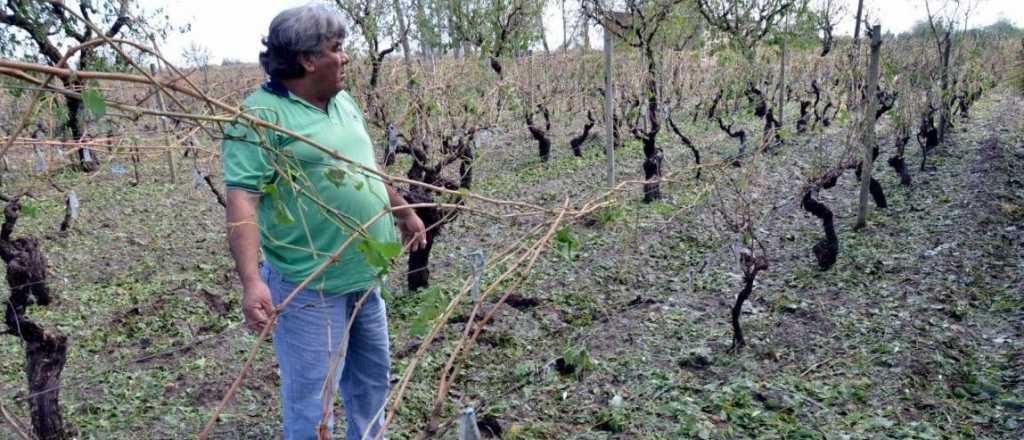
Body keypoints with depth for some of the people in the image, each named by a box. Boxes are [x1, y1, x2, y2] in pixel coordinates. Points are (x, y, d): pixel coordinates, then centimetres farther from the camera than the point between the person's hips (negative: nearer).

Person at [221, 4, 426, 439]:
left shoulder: (344, 102, 10)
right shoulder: (261, 114, -16)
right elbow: (242, 199, -23)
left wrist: (405, 212, 30)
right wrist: (251, 280, -32)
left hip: (365, 278, 8)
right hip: (310, 289, -8)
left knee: (372, 380, 23)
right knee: (311, 400, 5)